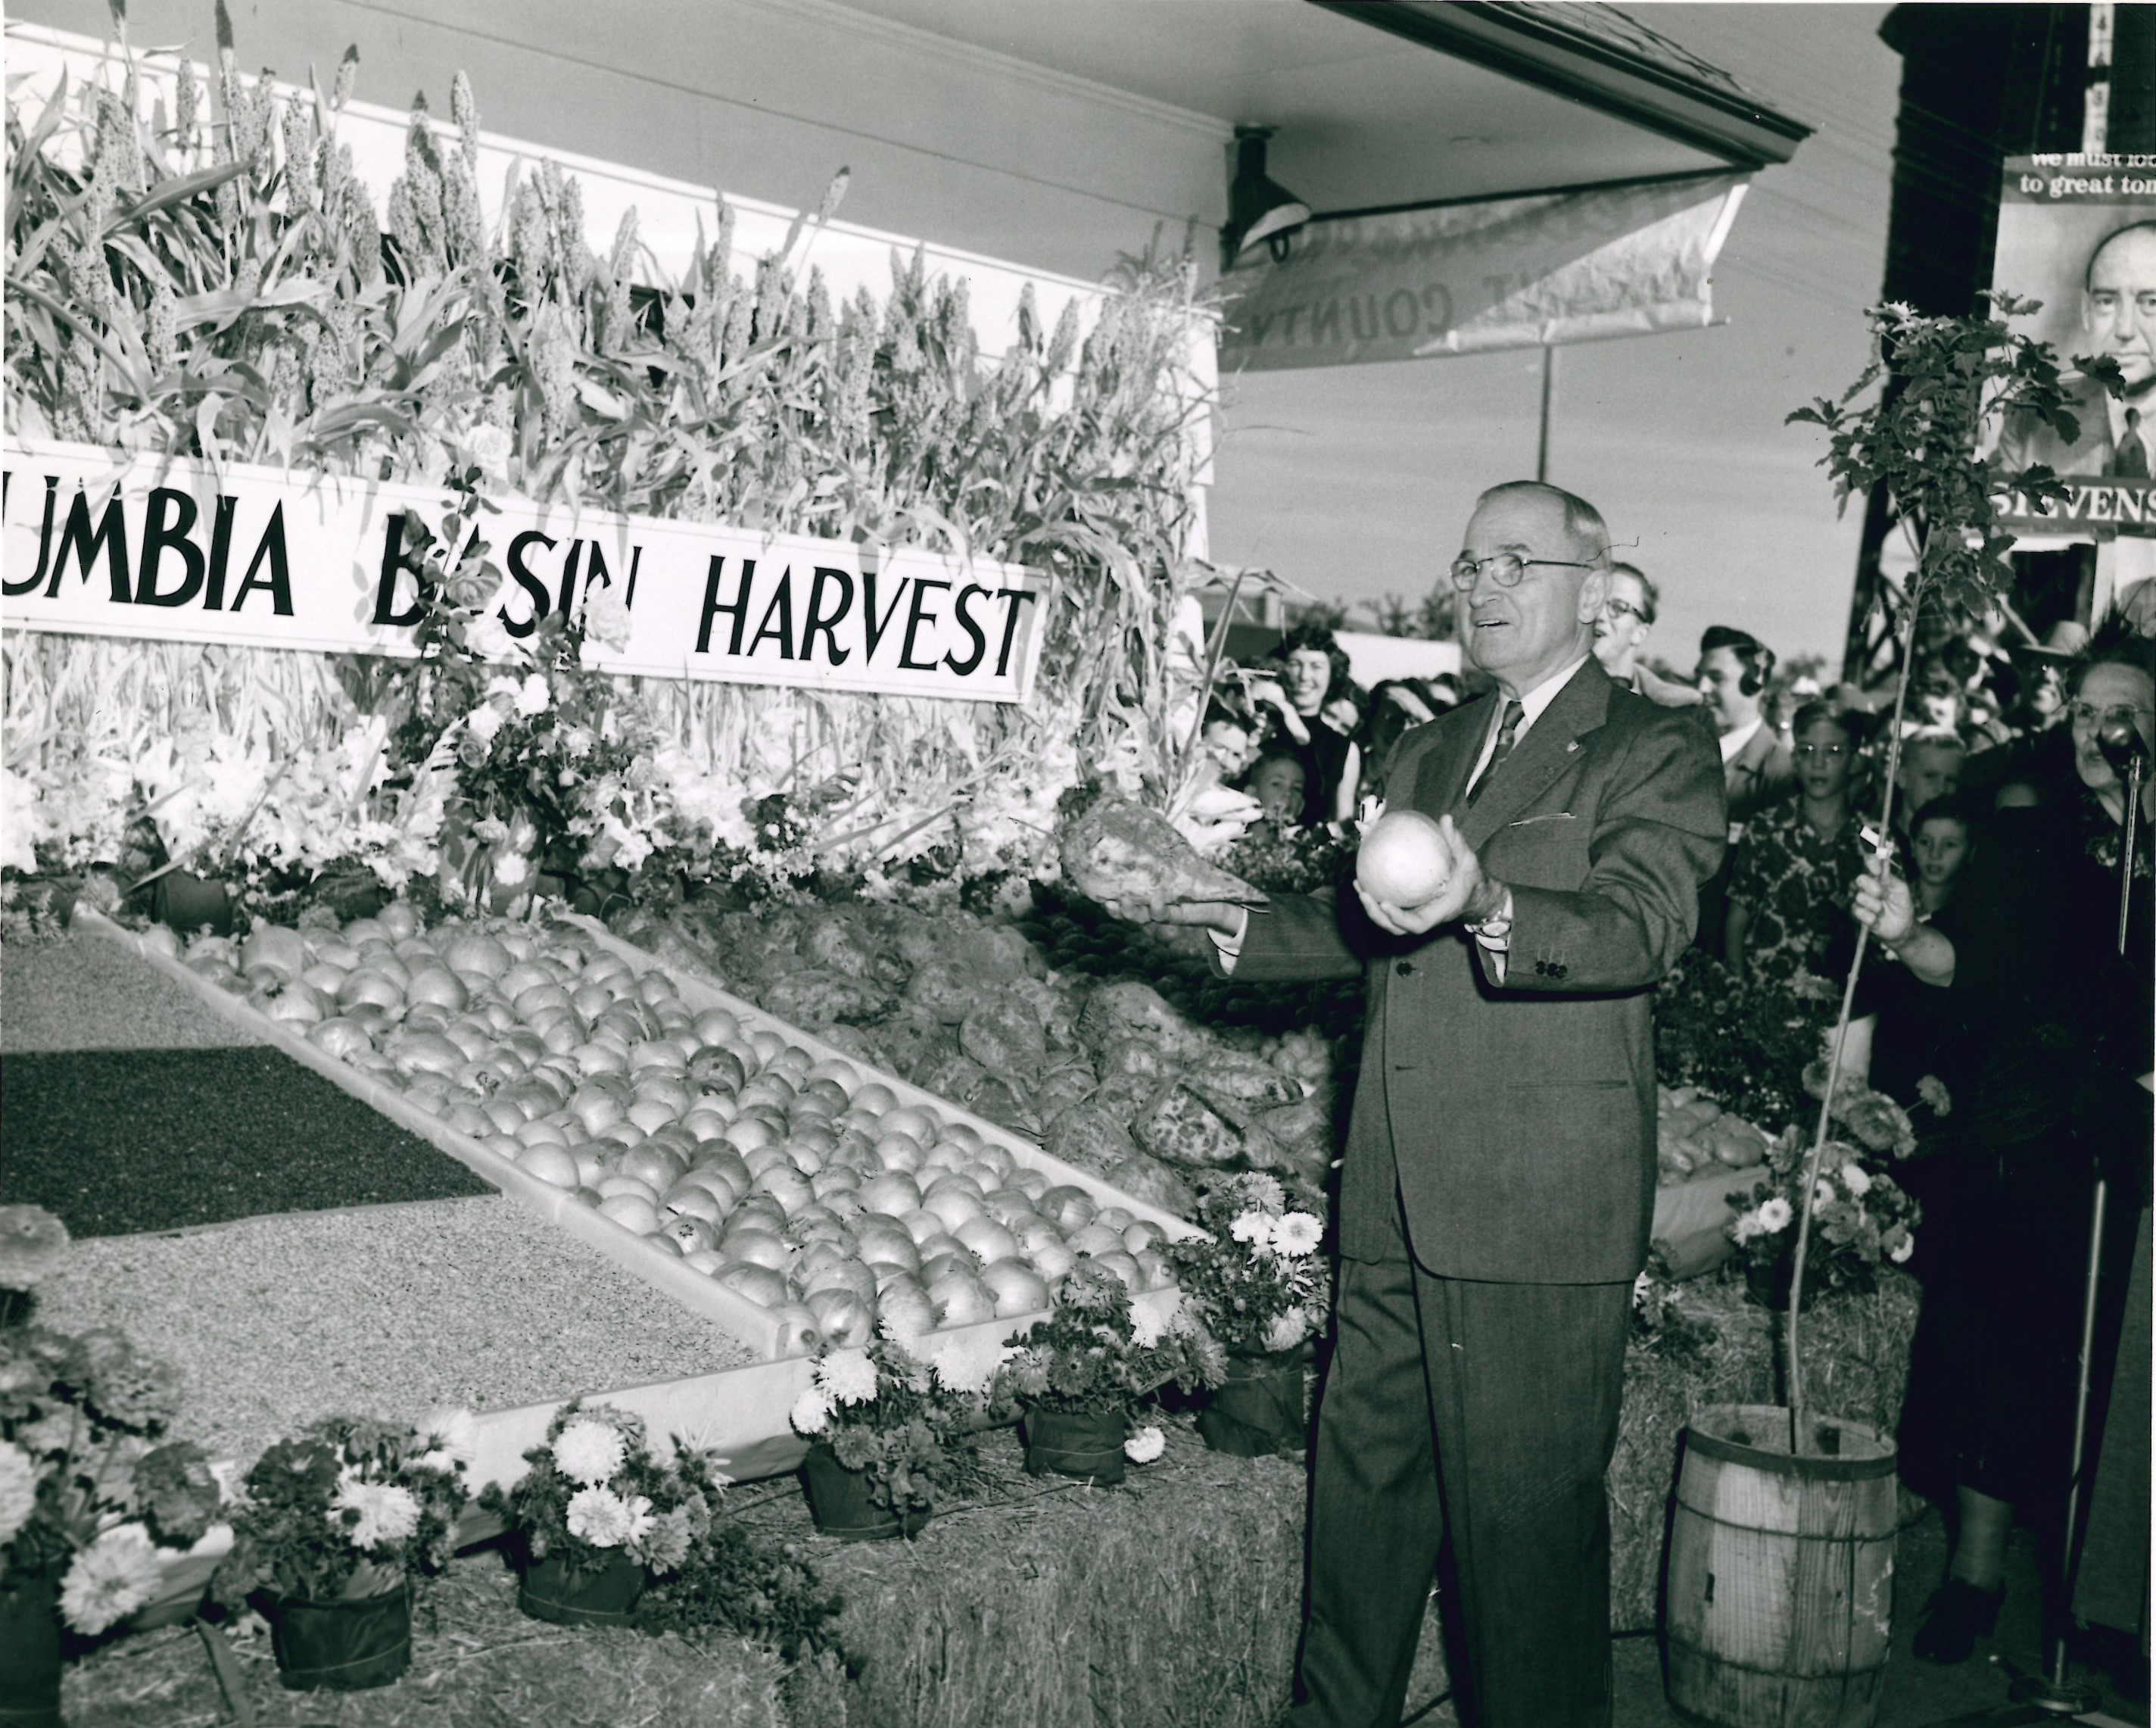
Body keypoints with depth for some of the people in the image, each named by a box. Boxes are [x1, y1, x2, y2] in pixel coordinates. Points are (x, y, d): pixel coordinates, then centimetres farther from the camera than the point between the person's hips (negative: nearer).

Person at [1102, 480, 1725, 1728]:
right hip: (1398, 1196, 7)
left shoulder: (1655, 751, -3)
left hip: (1538, 1204, -7)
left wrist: (1490, 909, -37)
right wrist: (1227, 922, 11)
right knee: (1365, 1474, 16)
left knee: (1526, 1505, 1)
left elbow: (1644, 926, -20)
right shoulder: (1428, 752, 20)